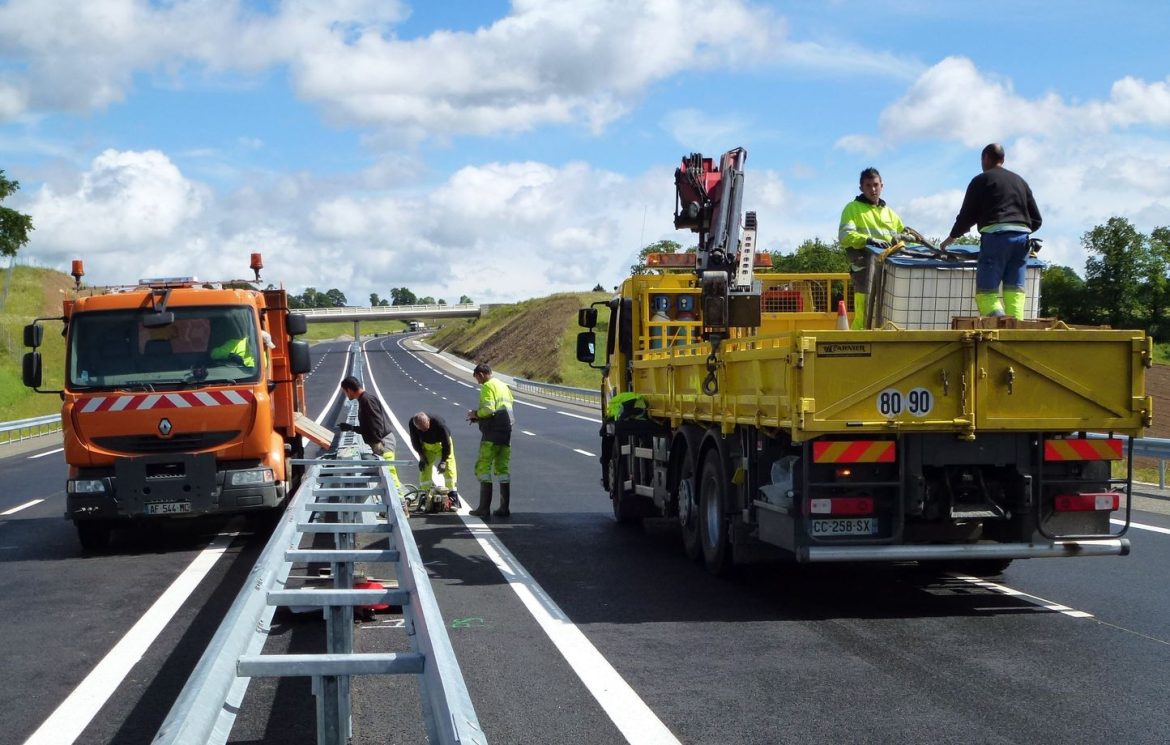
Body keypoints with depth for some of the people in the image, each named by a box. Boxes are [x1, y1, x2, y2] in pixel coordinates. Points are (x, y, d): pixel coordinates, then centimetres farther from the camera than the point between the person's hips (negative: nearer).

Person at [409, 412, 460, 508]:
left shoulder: (439, 423, -37)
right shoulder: (412, 423, -26)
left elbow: (446, 443, -27)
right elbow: (415, 441, -7)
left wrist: (443, 461, -26)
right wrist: (422, 456, -12)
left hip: (441, 444, -3)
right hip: (426, 446, 3)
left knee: (448, 468, -14)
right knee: (424, 470, -4)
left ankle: (453, 497, -11)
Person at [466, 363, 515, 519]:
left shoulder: (487, 387, -8)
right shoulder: (503, 386, 18)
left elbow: (489, 409, -21)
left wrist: (475, 414, -1)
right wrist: (479, 417, 18)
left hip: (492, 433, -8)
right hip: (507, 431, 8)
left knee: (483, 468, -3)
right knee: (502, 469, 11)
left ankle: (484, 507, -6)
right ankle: (505, 507, 9)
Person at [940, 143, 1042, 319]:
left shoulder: (981, 180, 8)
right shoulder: (1020, 181, 24)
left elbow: (967, 215, 7)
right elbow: (1036, 220, 21)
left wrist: (952, 237, 23)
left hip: (996, 236, -5)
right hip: (1022, 237, 5)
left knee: (986, 291, -6)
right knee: (1015, 290, 5)